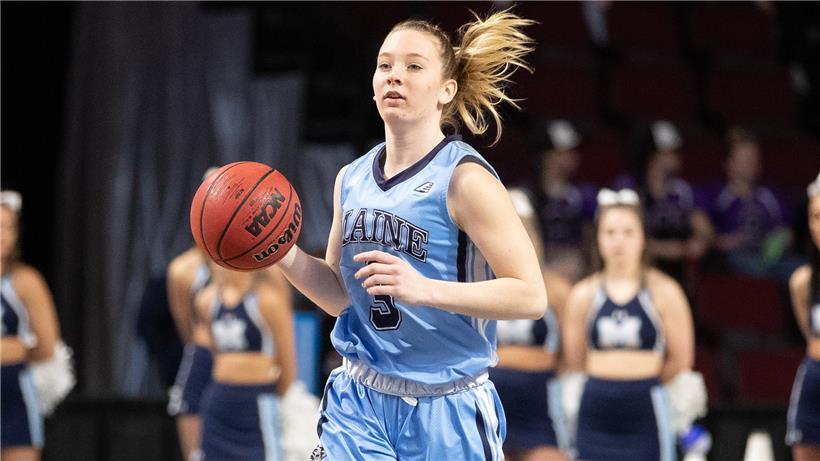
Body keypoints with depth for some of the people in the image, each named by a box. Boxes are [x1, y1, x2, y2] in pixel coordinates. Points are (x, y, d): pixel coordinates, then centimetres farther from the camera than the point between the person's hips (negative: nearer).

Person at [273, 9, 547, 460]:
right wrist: (284, 254, -2)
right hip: (358, 404, 4)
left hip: (445, 411, -4)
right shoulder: (351, 179, 7)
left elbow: (530, 296, -17)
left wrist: (424, 289, -28)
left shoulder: (464, 178, -12)